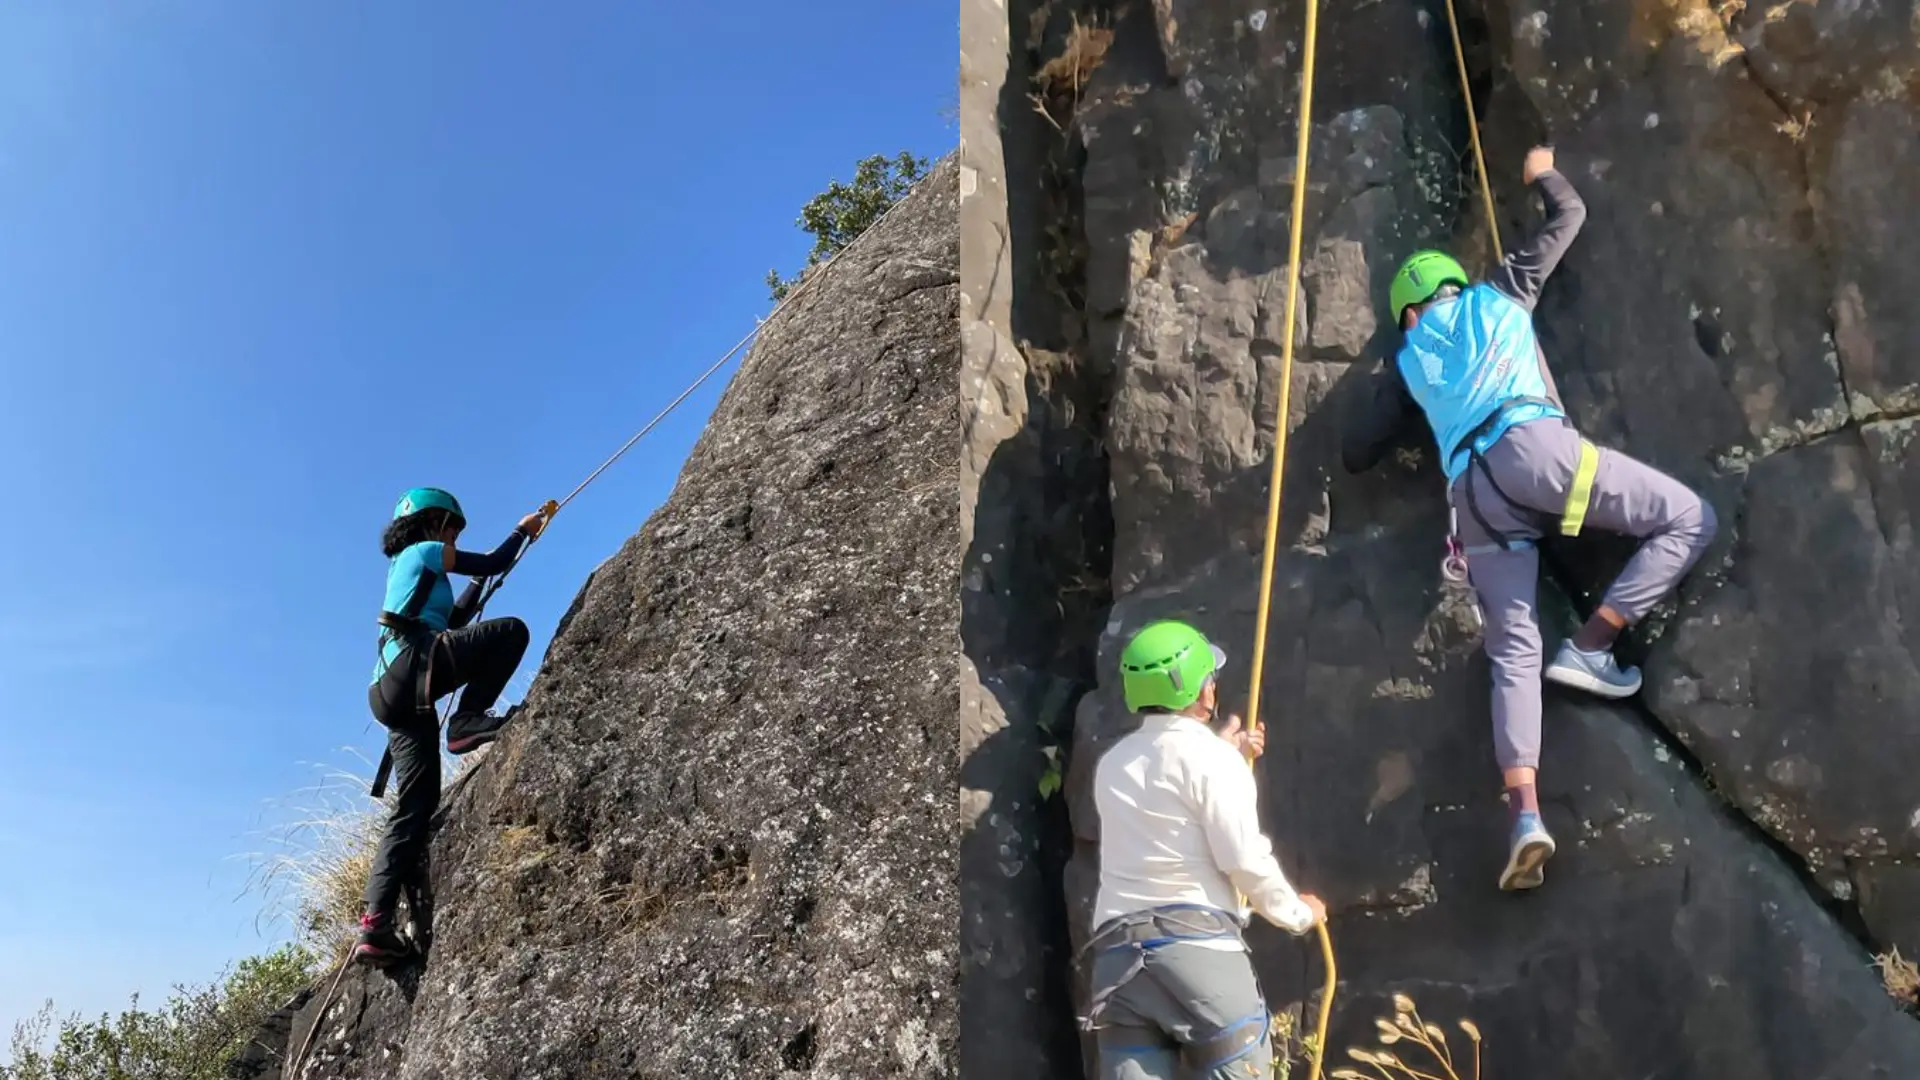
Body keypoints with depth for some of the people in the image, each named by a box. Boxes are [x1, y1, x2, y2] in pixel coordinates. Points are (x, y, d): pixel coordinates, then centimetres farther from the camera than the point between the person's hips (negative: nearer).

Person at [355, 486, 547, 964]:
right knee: (511, 631, -9)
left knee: (415, 808, 4)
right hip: (413, 664, -9)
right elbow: (494, 563, 9)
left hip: (395, 695, 9)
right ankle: (468, 721, -13)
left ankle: (377, 925, -2)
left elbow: (453, 621, 39)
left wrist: (479, 582, 39)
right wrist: (523, 529, 24)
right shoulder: (424, 551, 8)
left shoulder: (407, 568, 33)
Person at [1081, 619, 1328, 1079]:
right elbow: (1244, 859, -6)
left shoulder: (1113, 764, 16)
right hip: (1197, 945, -6)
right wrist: (1297, 913, 10)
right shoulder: (1213, 759, -4)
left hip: (1118, 954, 6)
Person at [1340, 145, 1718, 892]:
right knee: (1689, 520, 9)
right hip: (1532, 444, -3)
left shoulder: (1408, 362, 29)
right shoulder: (1498, 293, 26)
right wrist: (1542, 174, 59)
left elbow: (1355, 454, 30)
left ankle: (1524, 815, -19)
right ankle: (1590, 647, -3)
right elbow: (1569, 215, 39)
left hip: (1471, 493, 3)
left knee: (1512, 653, -2)